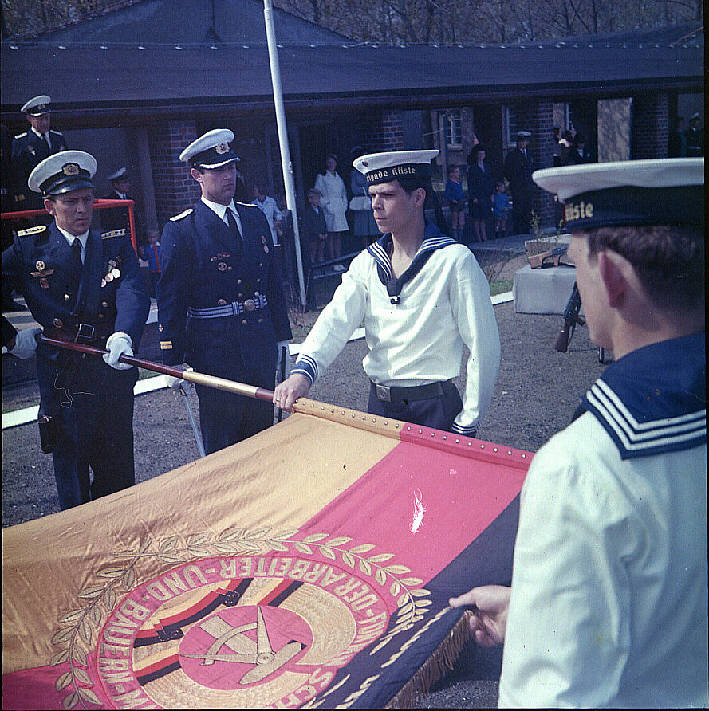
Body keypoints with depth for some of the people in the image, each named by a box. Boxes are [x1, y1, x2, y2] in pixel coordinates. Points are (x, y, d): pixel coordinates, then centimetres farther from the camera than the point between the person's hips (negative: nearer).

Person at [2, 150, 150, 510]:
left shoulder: (116, 246, 6)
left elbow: (134, 294, -12)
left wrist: (125, 335, -31)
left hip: (114, 371, 2)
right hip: (61, 378, -2)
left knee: (119, 473, 13)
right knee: (71, 471, 9)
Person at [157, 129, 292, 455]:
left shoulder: (254, 217, 10)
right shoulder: (180, 230, -7)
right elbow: (170, 300, -6)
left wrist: (282, 336, 14)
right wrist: (173, 361, -8)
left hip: (261, 344, 5)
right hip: (214, 351, -5)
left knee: (262, 435, 16)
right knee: (222, 448, 6)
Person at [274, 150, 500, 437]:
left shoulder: (454, 260, -11)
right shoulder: (367, 262, 5)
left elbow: (484, 347, -11)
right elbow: (337, 319, -10)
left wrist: (466, 426, -10)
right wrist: (303, 370, -29)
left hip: (435, 411, -5)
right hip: (378, 405, 5)